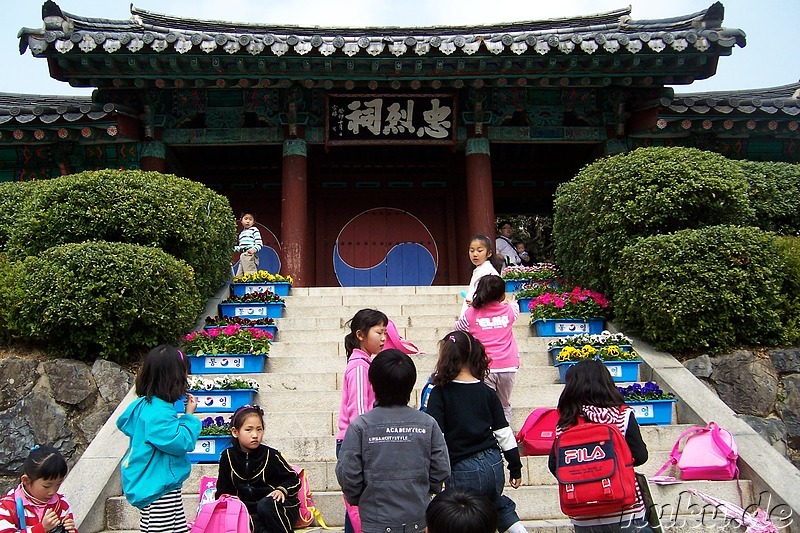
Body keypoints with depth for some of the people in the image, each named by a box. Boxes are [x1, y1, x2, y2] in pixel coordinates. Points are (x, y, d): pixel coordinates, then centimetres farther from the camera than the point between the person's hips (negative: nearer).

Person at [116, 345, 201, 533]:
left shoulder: (142, 404, 6)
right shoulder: (160, 413, -24)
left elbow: (123, 422, 26)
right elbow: (182, 442, -25)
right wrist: (189, 416, -13)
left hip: (149, 485, 10)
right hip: (161, 489, -10)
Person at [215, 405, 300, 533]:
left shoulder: (271, 455, -6)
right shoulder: (227, 457, 2)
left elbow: (294, 480, 3)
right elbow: (223, 490, 13)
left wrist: (282, 490, -16)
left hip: (279, 508, -2)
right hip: (251, 512, 2)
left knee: (265, 505, -37)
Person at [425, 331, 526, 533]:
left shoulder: (439, 393, -8)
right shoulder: (488, 393, 3)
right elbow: (504, 433, 6)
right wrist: (515, 468, 16)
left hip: (463, 471, -4)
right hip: (493, 465, 5)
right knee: (494, 500, 32)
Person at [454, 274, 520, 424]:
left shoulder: (471, 313, -2)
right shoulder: (508, 311, 4)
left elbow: (457, 327, 18)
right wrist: (513, 302, 55)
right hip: (508, 367, 3)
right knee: (504, 406, 17)